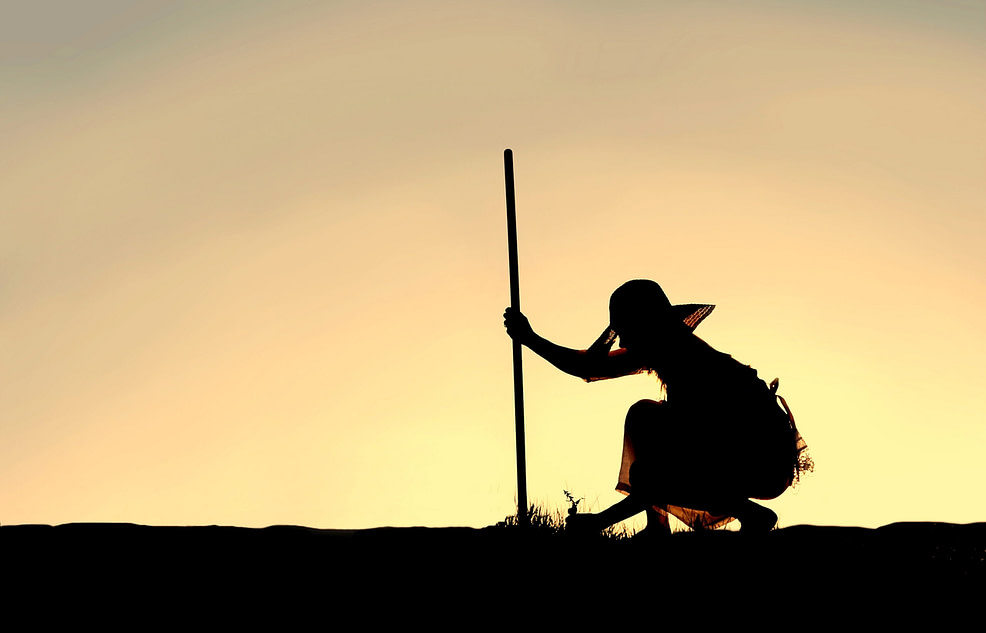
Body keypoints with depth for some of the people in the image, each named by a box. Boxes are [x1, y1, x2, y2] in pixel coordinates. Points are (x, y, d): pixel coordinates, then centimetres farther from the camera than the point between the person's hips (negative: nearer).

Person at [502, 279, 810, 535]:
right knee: (642, 415, 9)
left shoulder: (684, 361, -24)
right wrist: (530, 338, 11)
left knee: (645, 475, -20)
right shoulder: (665, 348, 4)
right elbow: (589, 367, 16)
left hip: (766, 462, -10)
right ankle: (657, 526, 7)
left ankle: (752, 516, -7)